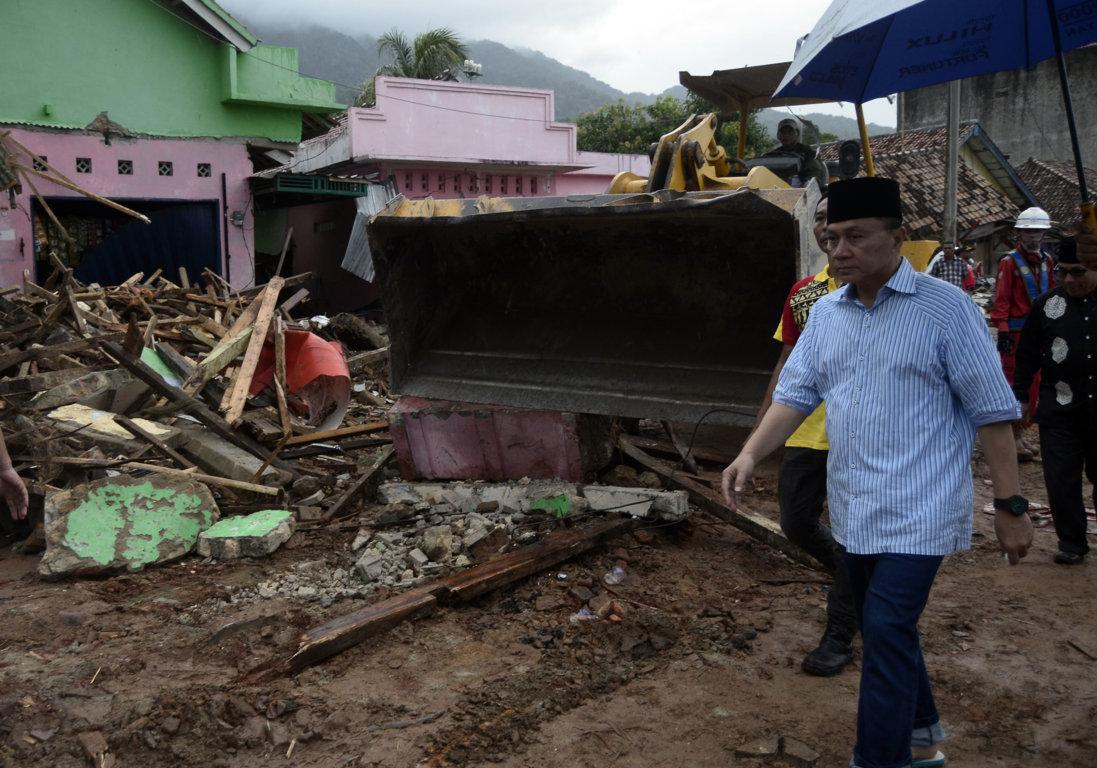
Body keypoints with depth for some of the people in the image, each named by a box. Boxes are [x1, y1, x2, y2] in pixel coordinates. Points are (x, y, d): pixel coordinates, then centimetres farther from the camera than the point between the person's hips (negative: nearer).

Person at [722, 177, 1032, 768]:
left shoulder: (945, 308, -10)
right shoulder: (825, 313, 6)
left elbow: (992, 411, -9)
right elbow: (796, 392, 4)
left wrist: (1011, 505, -9)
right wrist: (750, 454, -11)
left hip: (917, 509, -6)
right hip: (852, 508, 6)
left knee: (887, 633, -11)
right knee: (884, 631, 18)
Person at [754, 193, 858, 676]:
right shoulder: (803, 291, 11)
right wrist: (763, 422, 13)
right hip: (805, 431, 6)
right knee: (797, 524, 12)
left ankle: (839, 638, 19)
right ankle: (858, 585, 40)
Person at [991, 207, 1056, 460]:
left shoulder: (1046, 261, 12)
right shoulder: (1009, 261, -9)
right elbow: (1001, 299, -14)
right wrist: (1003, 331, -20)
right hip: (1016, 332, -7)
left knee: (1033, 383, 12)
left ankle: (1020, 433, 22)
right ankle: (1012, 437, 2)